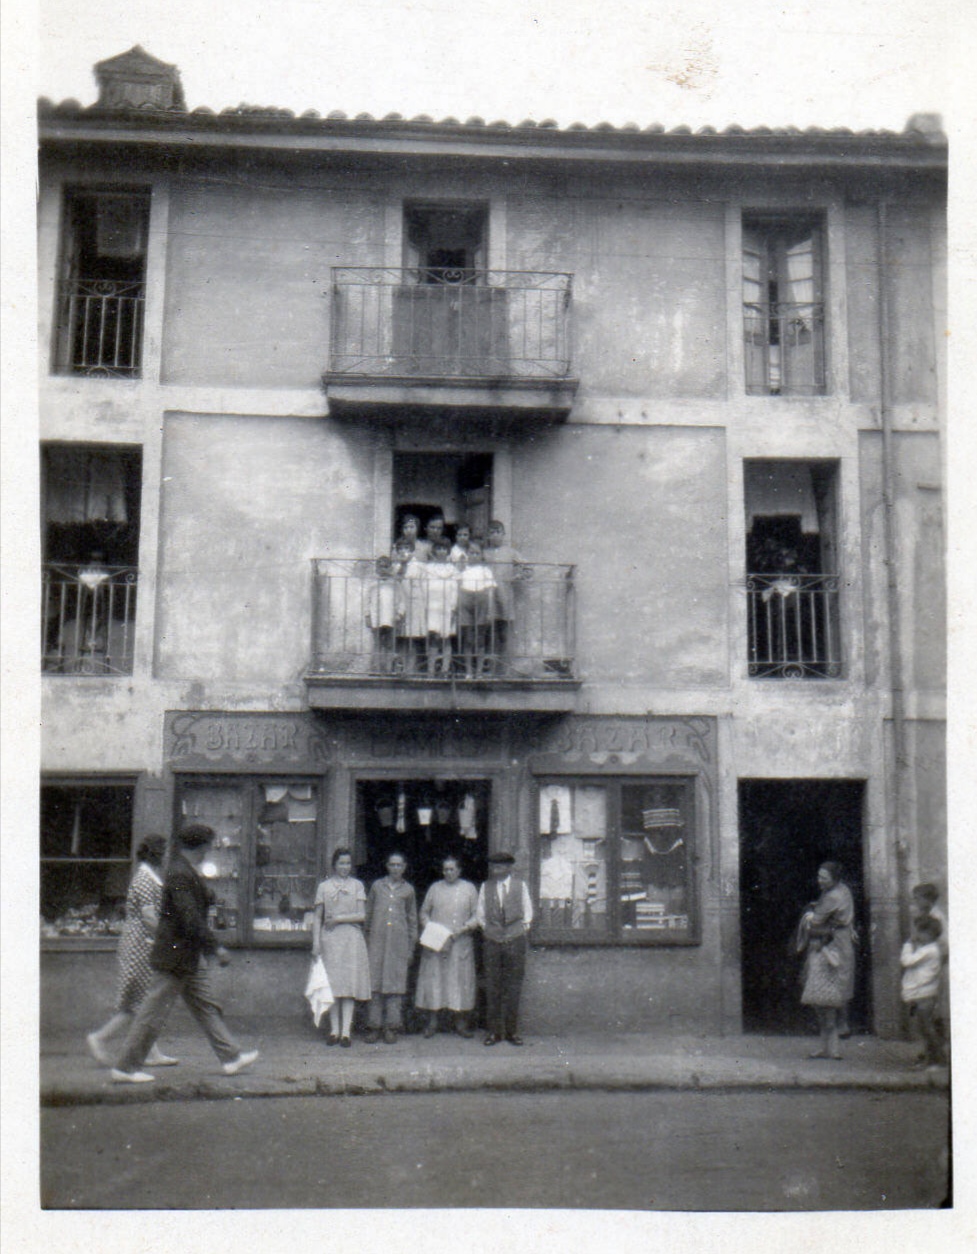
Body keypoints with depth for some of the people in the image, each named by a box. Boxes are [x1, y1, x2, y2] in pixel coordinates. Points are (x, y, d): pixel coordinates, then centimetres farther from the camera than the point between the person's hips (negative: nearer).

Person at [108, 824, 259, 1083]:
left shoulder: (187, 871, 10)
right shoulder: (180, 875, -21)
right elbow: (190, 919, -26)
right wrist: (216, 947, -23)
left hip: (190, 955, 10)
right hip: (176, 955, -10)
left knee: (206, 1005, 13)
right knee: (155, 1010, -1)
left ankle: (230, 1057, 20)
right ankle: (126, 1066, 9)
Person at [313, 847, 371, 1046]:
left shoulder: (357, 885, 8)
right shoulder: (324, 886, 9)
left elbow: (362, 915, 1)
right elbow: (317, 917, 8)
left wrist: (338, 919, -7)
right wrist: (316, 942, -1)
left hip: (351, 939, -1)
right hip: (330, 939, 1)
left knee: (349, 984, -4)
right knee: (332, 985, 0)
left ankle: (346, 1031, -3)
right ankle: (334, 1030, 6)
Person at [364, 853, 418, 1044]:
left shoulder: (408, 890, 10)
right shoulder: (377, 886, 10)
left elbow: (412, 920, 15)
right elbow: (368, 913, 13)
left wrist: (411, 948, 12)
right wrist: (366, 938, 8)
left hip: (399, 943, 0)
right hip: (377, 940, 0)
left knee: (395, 984, -1)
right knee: (375, 983, -2)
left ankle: (391, 1027, 5)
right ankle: (374, 1026, 4)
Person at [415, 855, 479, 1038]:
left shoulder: (469, 889, 7)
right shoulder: (435, 888, 10)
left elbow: (477, 916, 5)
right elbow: (424, 912, 13)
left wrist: (463, 928, -9)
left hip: (460, 942, 0)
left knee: (460, 980, -1)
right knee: (433, 978, -2)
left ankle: (461, 1022, 5)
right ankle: (432, 1021, 4)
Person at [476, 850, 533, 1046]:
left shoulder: (520, 885, 5)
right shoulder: (486, 887, 6)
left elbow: (527, 911, 12)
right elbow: (480, 913, 13)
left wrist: (523, 930, 5)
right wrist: (486, 929, 6)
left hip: (515, 940, -1)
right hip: (492, 941, 1)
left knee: (513, 986, 1)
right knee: (492, 986, 1)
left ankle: (512, 1031, 9)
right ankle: (494, 1031, 8)